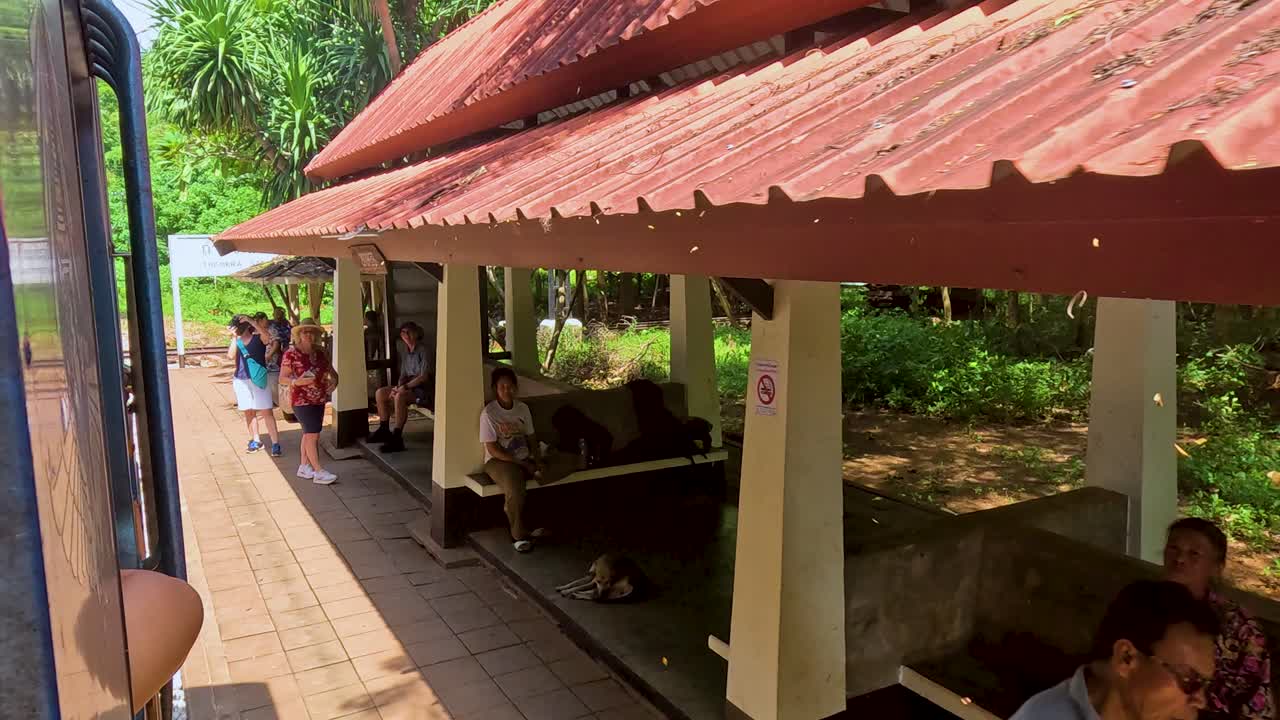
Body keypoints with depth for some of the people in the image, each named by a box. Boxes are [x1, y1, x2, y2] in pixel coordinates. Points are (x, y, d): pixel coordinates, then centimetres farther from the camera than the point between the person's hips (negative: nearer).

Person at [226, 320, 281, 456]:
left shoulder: (259, 338, -1)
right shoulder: (236, 342, 8)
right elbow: (230, 356, -8)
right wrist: (235, 337, -8)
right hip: (241, 381, 4)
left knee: (267, 412, -7)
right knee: (248, 412, 11)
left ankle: (275, 444, -6)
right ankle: (256, 441, 23)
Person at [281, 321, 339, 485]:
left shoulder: (320, 353, 7)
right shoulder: (291, 354, -10)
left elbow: (331, 371, 16)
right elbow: (282, 379, -10)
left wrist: (334, 380, -6)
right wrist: (297, 381, -28)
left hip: (319, 399, 6)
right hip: (301, 400, -6)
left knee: (309, 433, 13)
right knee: (312, 434, -9)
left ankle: (304, 467, 24)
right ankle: (319, 472, -7)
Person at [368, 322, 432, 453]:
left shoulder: (423, 350, -11)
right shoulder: (407, 351, 14)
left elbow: (424, 376, -18)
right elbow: (403, 375, 16)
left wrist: (405, 387, -20)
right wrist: (398, 386, -5)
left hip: (423, 389, -9)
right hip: (408, 387, 9)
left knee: (400, 396, -35)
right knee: (380, 393, -2)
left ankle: (397, 439, -34)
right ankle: (384, 430, 7)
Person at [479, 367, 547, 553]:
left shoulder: (523, 408, 7)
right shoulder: (489, 413, -10)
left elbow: (531, 438, 12)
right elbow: (492, 449, -13)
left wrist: (538, 460, -7)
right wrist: (522, 463, -17)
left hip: (524, 459, 5)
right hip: (498, 461, -5)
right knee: (515, 488, -34)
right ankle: (519, 535, -14)